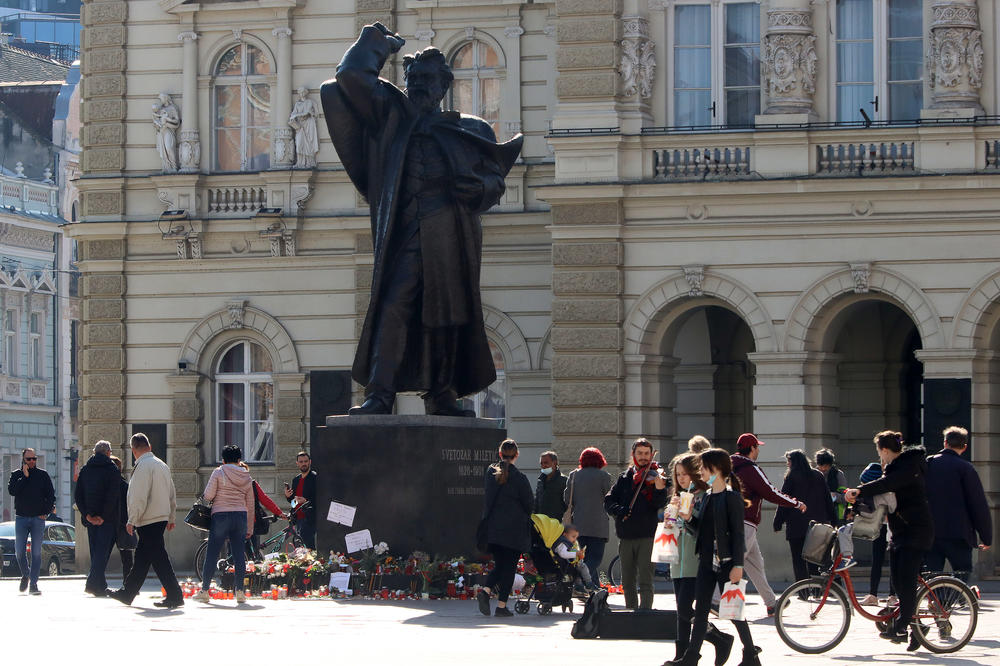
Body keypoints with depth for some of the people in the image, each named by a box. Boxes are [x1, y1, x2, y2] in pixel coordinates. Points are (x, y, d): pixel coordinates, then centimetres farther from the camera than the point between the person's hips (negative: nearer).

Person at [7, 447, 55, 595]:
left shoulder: (42, 475, 6)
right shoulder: (16, 475, 6)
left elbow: (51, 495, 7)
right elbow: (11, 490, -10)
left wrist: (46, 512, -3)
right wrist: (24, 477, -12)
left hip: (38, 518, -1)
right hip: (21, 518, 1)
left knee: (36, 552, -4)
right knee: (19, 551, -1)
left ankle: (33, 583, -2)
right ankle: (25, 575, 24)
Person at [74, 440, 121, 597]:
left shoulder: (85, 470, 9)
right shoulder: (111, 469, -6)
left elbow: (77, 495, 4)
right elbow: (113, 496, -15)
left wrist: (88, 515, -1)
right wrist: (103, 516, -11)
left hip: (91, 518, 5)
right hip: (107, 519, -5)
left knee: (95, 551, 12)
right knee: (103, 550, -5)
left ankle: (99, 585, 13)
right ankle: (94, 583, -15)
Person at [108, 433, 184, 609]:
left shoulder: (143, 466, -14)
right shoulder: (162, 465, 15)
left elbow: (139, 497, -19)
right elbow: (172, 495, 20)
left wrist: (132, 521, -15)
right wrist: (171, 518, 26)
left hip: (148, 521, -9)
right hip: (162, 517, 9)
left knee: (159, 558, -7)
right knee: (141, 558, 15)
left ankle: (175, 596, -8)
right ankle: (127, 593, 24)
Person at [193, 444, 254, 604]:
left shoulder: (219, 472, -2)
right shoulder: (246, 477, 11)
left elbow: (208, 495, -9)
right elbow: (250, 504, 14)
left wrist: (204, 496, 16)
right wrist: (249, 528, 19)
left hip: (221, 515, -3)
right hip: (241, 516, 3)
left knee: (212, 555, 1)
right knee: (239, 555, 4)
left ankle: (204, 591, 3)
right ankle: (239, 591, 1)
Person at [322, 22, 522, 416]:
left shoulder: (469, 131, 17)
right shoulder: (392, 116, 16)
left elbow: (495, 177, 15)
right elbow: (352, 76, 11)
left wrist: (479, 186, -7)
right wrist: (380, 42, 23)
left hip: (454, 235, 2)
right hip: (408, 232, -2)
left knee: (450, 314, 3)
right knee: (393, 305, -15)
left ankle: (441, 395, 11)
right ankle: (379, 393, -22)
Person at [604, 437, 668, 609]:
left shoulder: (654, 476, 0)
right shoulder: (625, 478, 11)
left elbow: (658, 504, -12)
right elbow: (608, 501, 6)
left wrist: (659, 488, -33)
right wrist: (618, 510, -15)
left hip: (646, 537, -4)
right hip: (626, 537, 4)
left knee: (645, 581, -9)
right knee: (627, 582, 12)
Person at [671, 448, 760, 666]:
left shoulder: (732, 497, -10)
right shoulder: (708, 497, 13)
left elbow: (738, 532, -13)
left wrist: (738, 565, -17)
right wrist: (688, 519, -1)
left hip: (726, 562, -8)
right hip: (706, 562, 8)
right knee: (700, 611, 6)